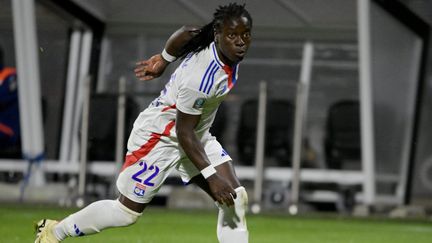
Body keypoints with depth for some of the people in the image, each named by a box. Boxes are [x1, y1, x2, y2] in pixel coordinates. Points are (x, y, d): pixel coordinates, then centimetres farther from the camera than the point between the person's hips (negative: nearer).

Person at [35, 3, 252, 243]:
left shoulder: (227, 48, -13)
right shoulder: (201, 78, -36)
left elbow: (186, 33, 8)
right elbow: (184, 132, -28)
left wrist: (162, 60, 23)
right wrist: (211, 176, -29)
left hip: (198, 136, 8)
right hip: (160, 137, -8)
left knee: (236, 198, -6)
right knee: (127, 212, 4)